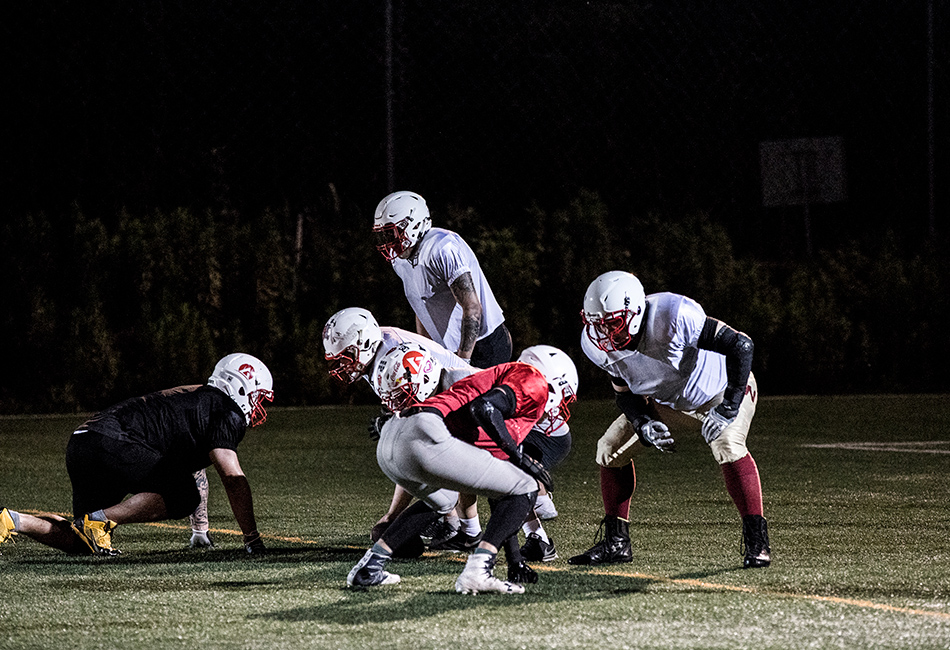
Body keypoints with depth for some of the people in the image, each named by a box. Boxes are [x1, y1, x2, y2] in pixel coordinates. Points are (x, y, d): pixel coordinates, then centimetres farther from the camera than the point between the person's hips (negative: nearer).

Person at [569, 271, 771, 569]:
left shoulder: (674, 316, -40)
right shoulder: (598, 345, -20)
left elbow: (741, 345, -35)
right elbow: (626, 393, -5)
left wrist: (729, 407, -37)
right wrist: (644, 424, -25)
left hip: (720, 390, -6)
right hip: (665, 400, 6)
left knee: (727, 446, -32)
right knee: (611, 449, -1)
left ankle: (756, 542, -23)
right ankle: (616, 543, 13)